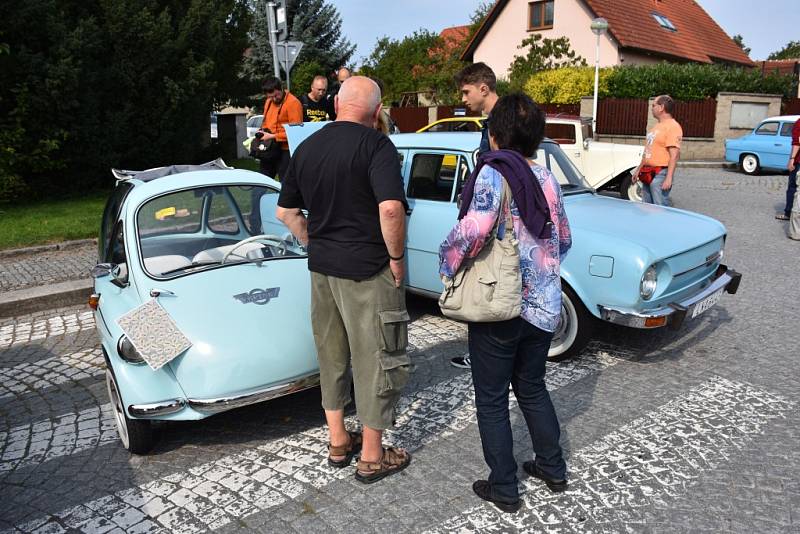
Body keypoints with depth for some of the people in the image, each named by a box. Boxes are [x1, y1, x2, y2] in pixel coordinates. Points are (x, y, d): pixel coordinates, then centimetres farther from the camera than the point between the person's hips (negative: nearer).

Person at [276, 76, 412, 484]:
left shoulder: (307, 147, 7)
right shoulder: (375, 145, -13)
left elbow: (286, 212, 12)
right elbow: (390, 208, -28)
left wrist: (315, 246, 17)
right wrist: (396, 256, -14)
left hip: (321, 268, 7)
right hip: (367, 270, -7)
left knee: (331, 356, 18)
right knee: (376, 360, 7)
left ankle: (338, 442, 33)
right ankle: (372, 457, 20)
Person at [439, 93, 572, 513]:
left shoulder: (494, 172, -14)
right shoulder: (547, 178, 5)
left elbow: (476, 226, -30)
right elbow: (564, 241, 13)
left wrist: (448, 262, -13)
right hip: (544, 306, 7)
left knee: (492, 401, 11)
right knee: (532, 388, 25)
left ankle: (504, 490, 23)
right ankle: (553, 469, 37)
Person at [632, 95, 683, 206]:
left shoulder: (672, 127, -12)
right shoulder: (657, 126, 18)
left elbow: (674, 155, -19)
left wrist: (669, 178, -25)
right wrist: (639, 169, 24)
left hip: (660, 174, -9)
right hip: (648, 174, 10)